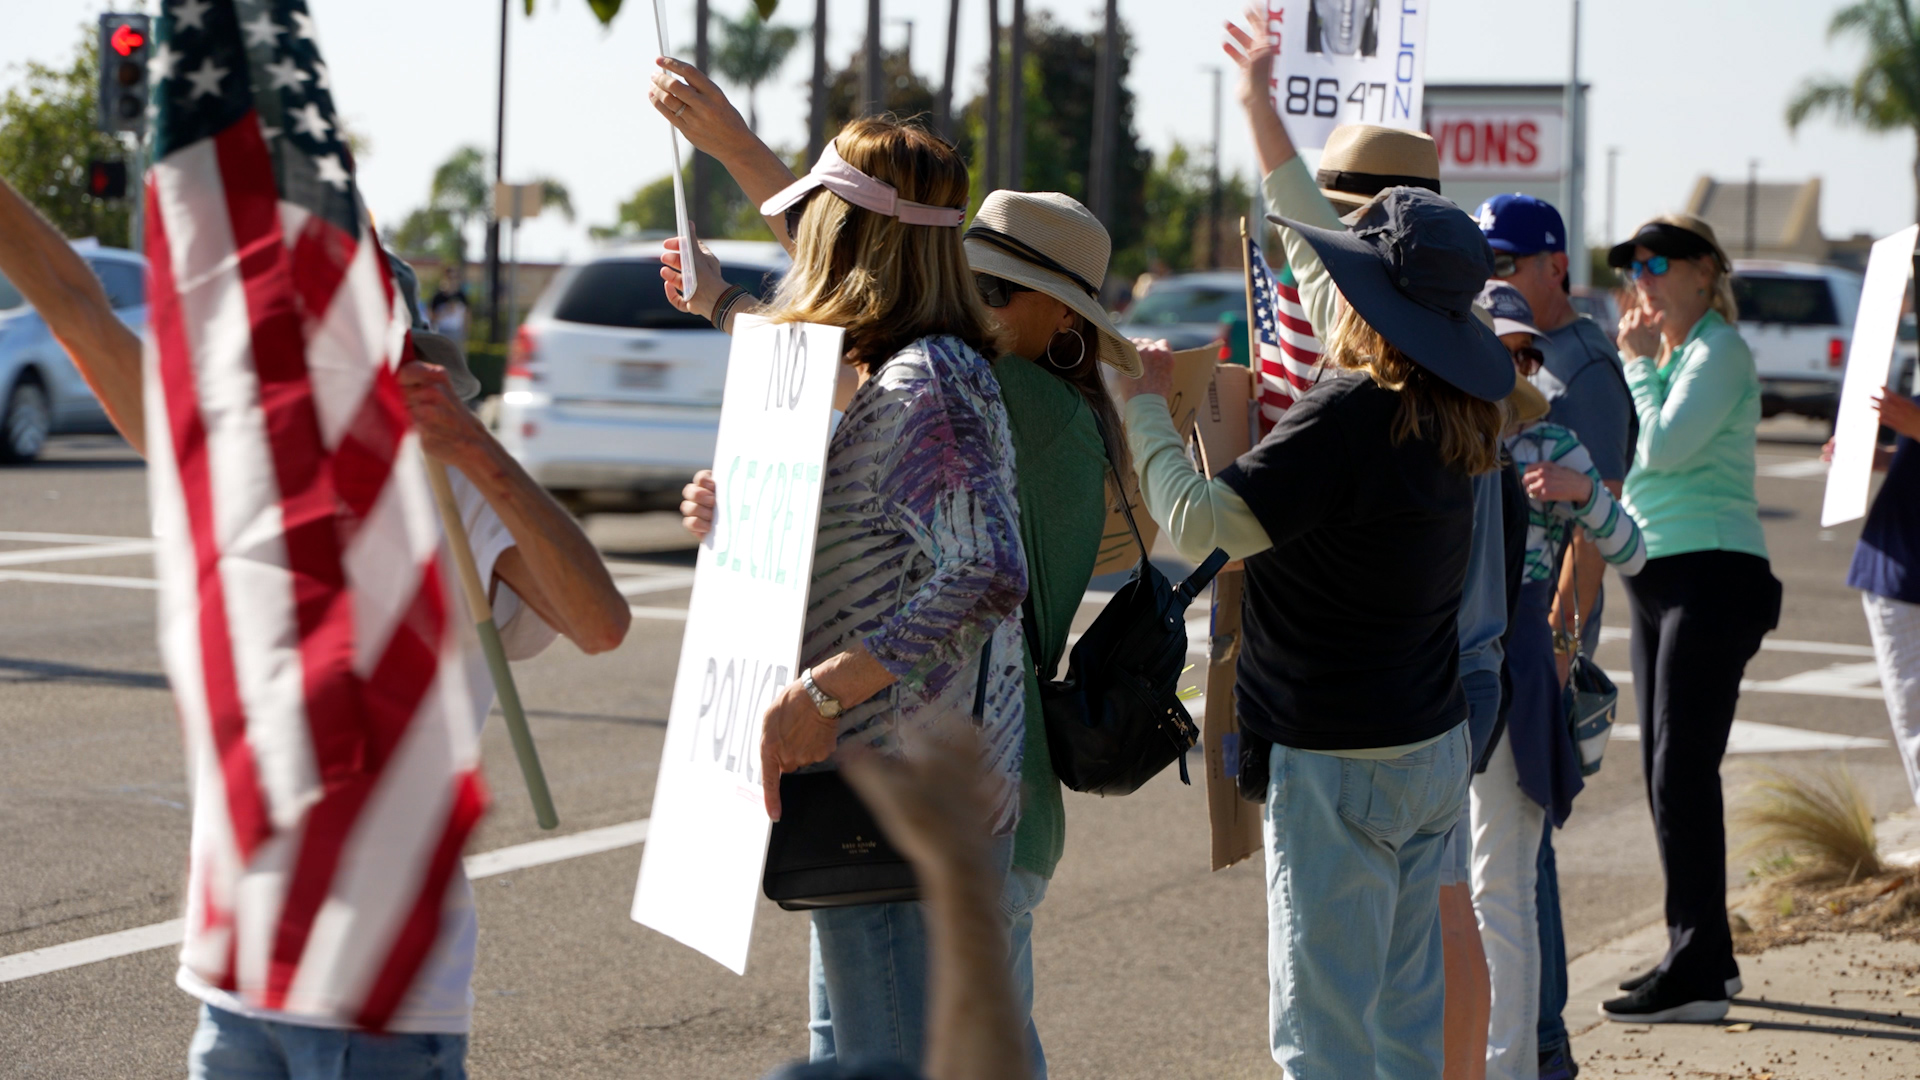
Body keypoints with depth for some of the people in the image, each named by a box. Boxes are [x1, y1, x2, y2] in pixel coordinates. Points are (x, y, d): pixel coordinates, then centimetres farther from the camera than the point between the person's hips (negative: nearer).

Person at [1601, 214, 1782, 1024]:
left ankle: (1696, 973, -10)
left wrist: (1639, 362, -10)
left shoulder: (1719, 350, -10)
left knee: (1681, 771, -11)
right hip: (1656, 577, 10)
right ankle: (1705, 958, 18)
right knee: (1667, 774, 11)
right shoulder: (1665, 354, 18)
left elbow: (1664, 446, -20)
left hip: (1711, 576, -10)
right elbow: (1635, 458, 20)